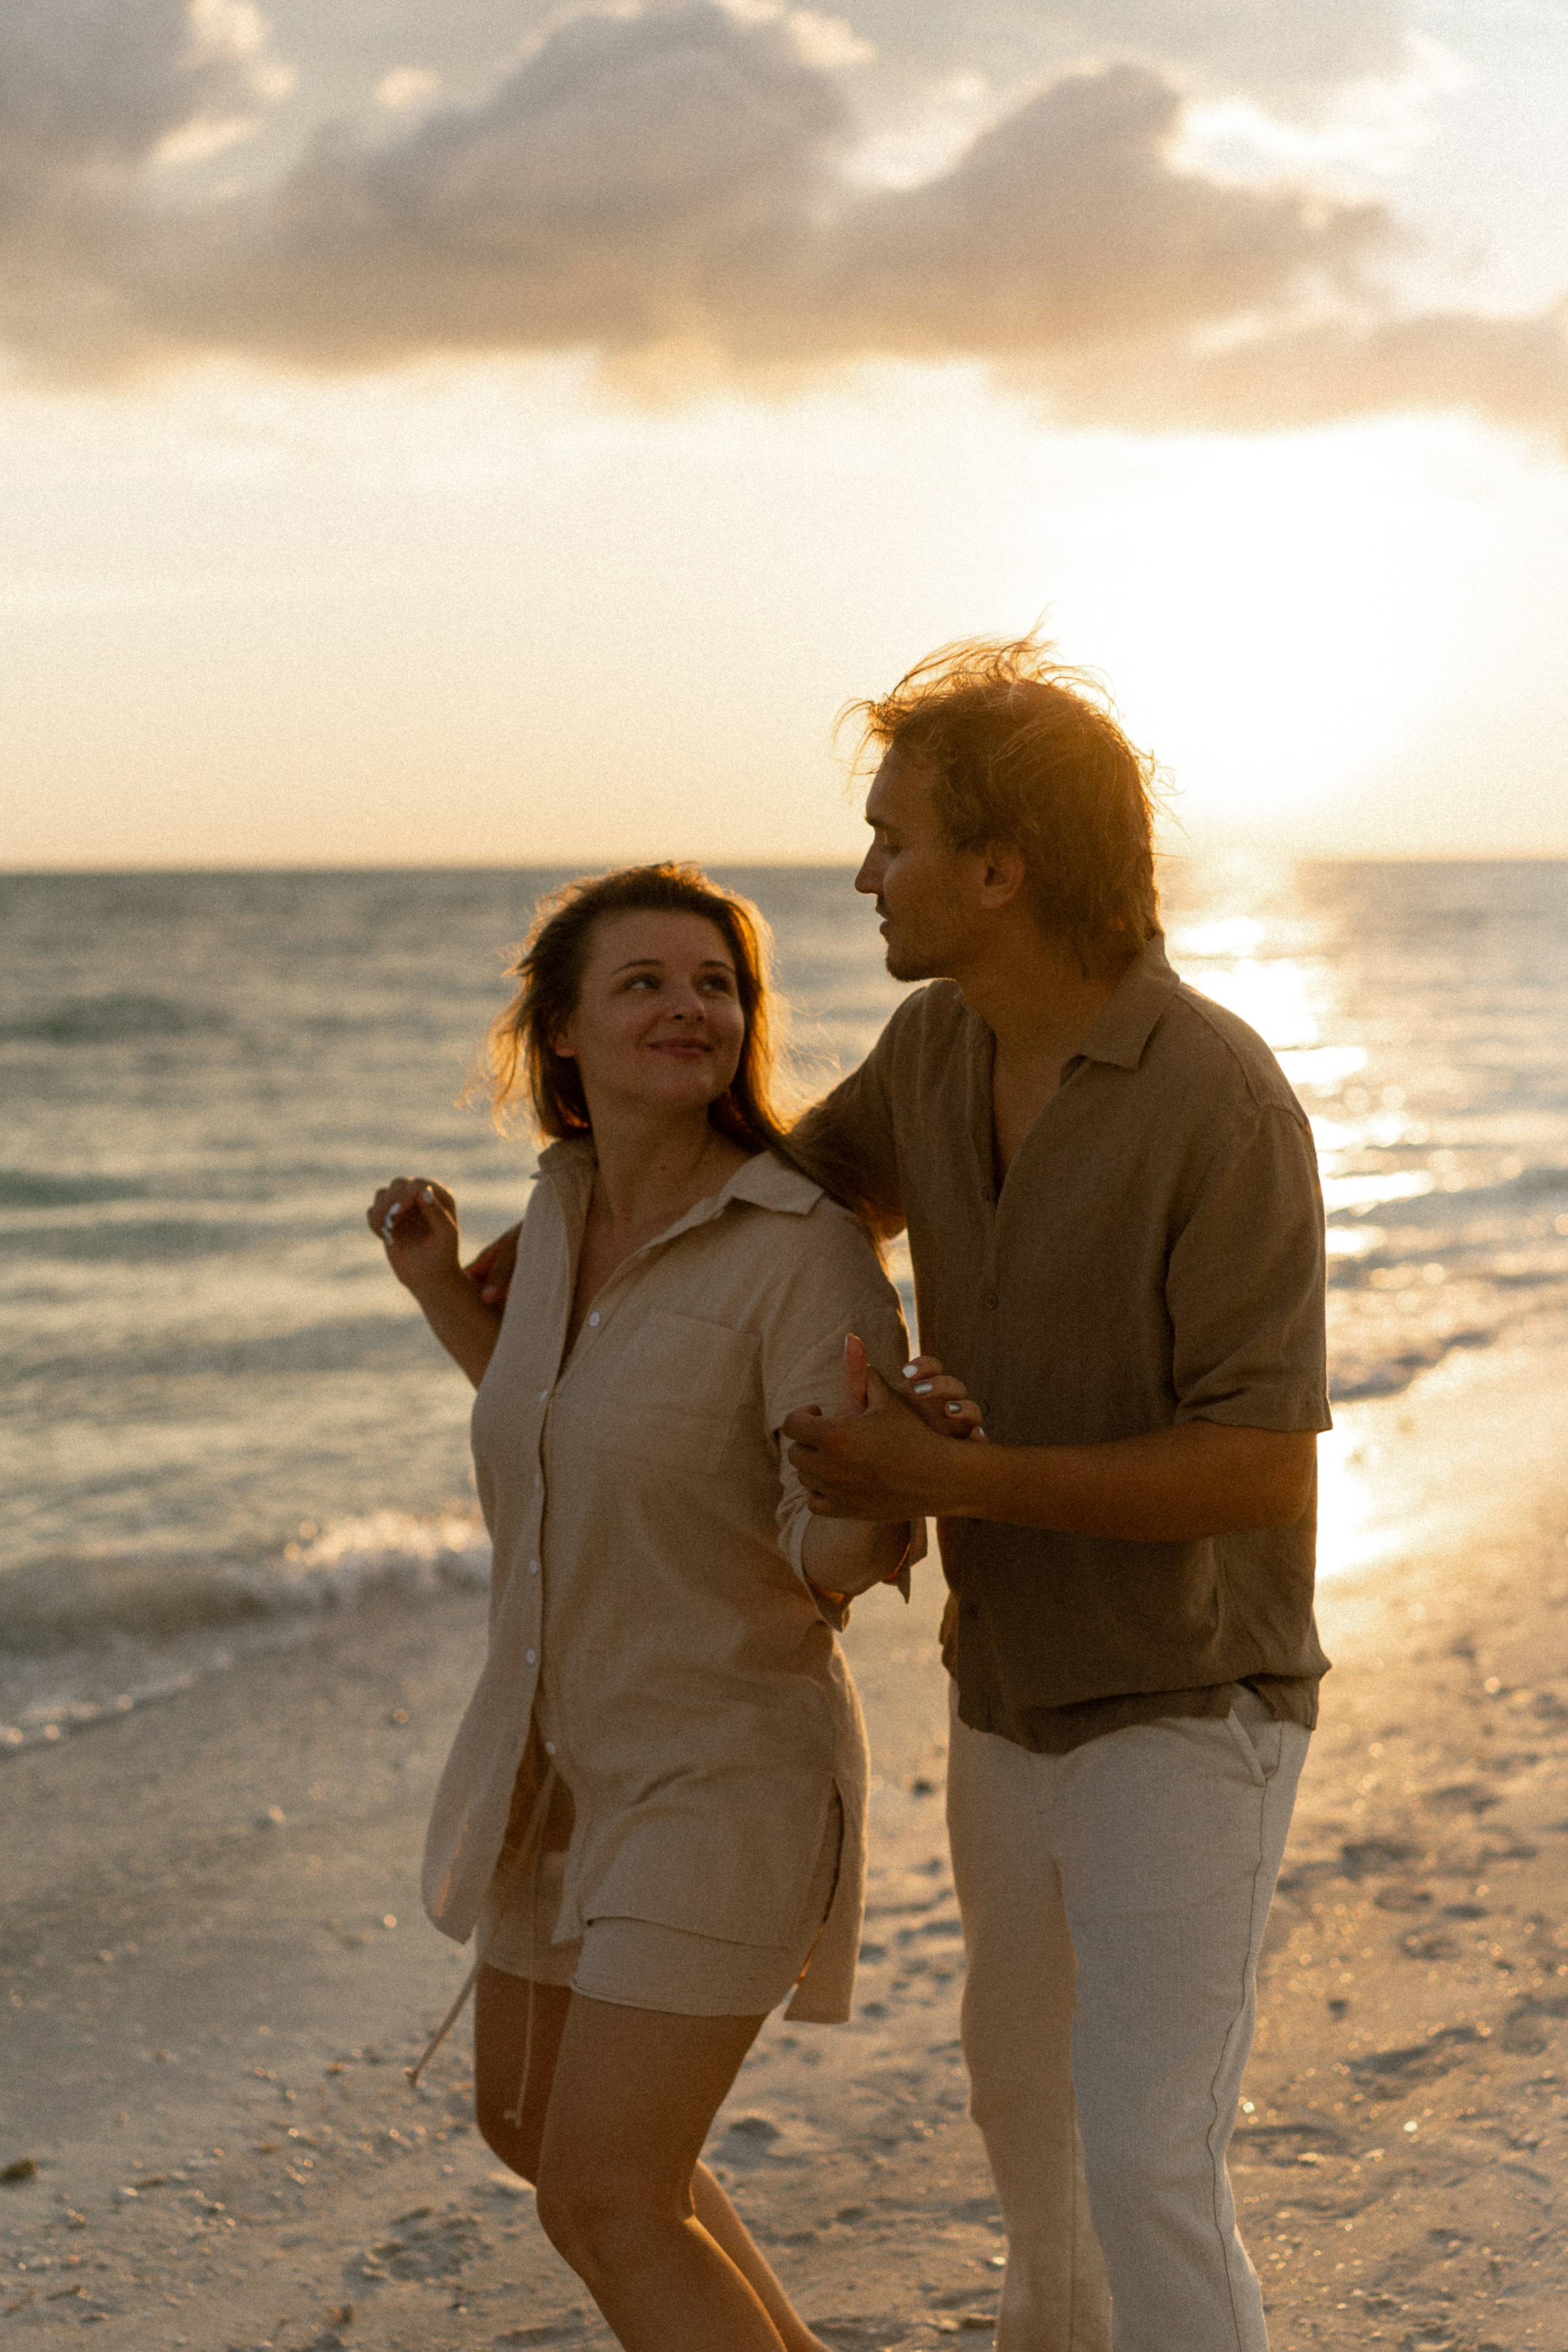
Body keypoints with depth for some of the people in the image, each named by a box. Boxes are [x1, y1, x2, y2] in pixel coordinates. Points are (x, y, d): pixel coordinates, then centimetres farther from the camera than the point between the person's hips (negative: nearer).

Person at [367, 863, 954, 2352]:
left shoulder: (806, 1249, -22)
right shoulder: (567, 1208, 0)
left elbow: (834, 1561, -26)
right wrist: (438, 1288, 12)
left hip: (731, 1778, -8)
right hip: (575, 1759, 9)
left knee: (602, 2204, -9)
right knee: (528, 2121, 24)